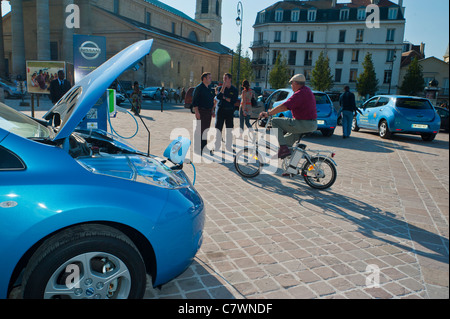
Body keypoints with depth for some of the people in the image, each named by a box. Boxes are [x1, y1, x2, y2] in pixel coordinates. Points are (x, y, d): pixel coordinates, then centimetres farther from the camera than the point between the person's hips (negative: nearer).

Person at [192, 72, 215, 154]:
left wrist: (212, 111, 17)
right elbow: (194, 101, -13)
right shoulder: (199, 88, -8)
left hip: (208, 112, 8)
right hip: (201, 111, -8)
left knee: (206, 130, 10)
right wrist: (197, 112, -19)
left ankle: (204, 147, 19)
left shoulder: (209, 89, 17)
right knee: (200, 130, -7)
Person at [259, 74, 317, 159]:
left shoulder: (300, 94, -17)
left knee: (275, 121, -8)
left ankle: (283, 148, -12)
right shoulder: (307, 90, 16)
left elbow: (284, 107, -26)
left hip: (304, 125, -10)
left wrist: (268, 113, -20)